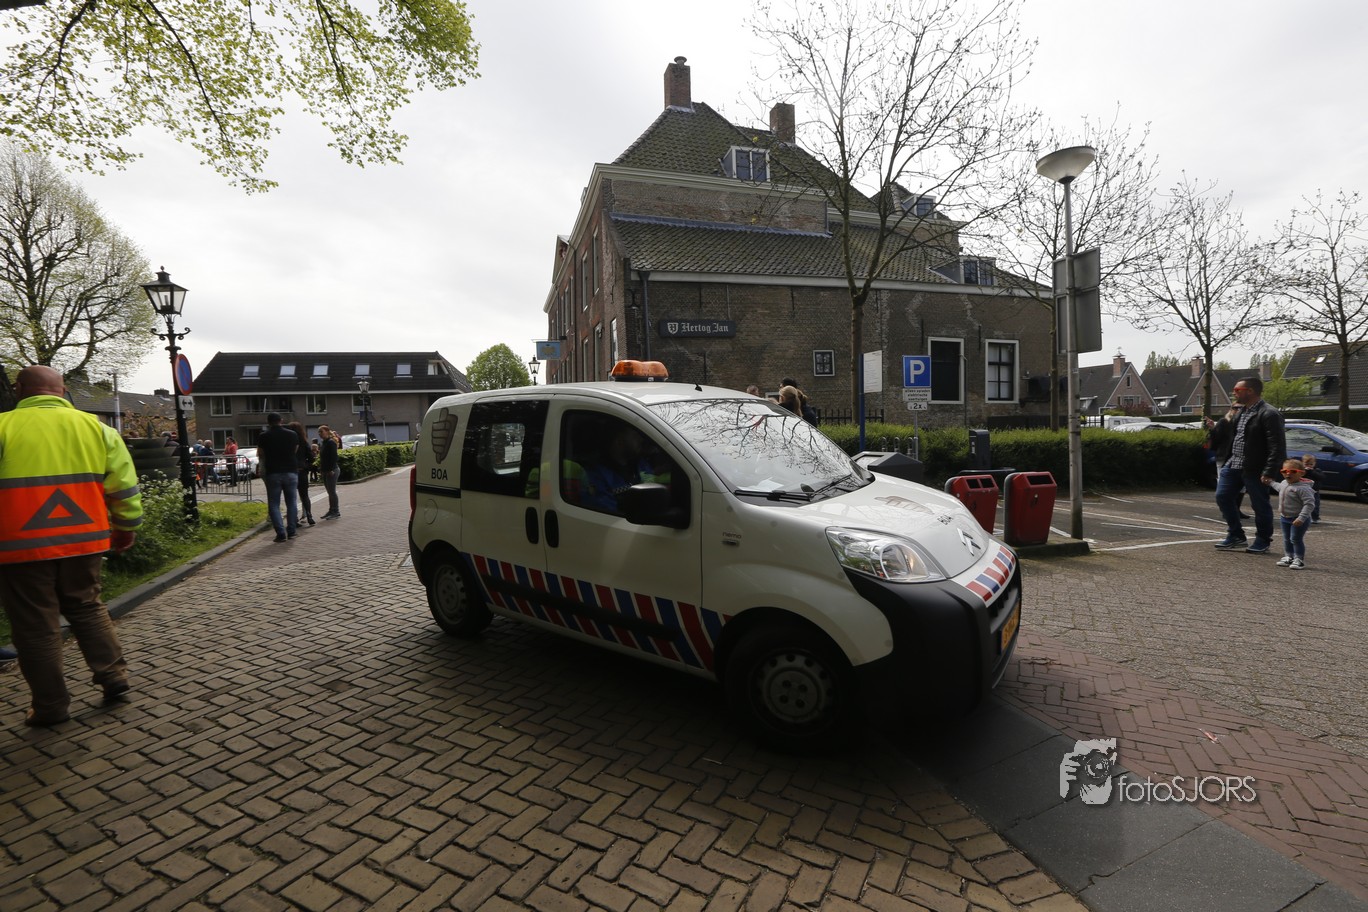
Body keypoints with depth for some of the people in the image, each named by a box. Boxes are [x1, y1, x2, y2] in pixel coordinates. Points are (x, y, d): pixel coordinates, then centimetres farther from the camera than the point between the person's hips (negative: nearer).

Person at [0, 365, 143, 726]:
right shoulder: (95, 427, 2)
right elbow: (125, 486, 4)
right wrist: (126, 528, 16)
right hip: (82, 541, 3)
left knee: (36, 625, 8)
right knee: (87, 607, 21)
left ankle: (51, 705, 18)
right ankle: (113, 675, 20)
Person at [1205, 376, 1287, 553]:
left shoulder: (1269, 414, -13)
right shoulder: (1238, 411, 11)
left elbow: (1277, 447, -16)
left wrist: (1270, 472, -21)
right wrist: (1214, 428, 1)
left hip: (1254, 469, -8)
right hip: (1232, 464, 8)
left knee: (1260, 505, 5)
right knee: (1223, 497, 9)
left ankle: (1263, 541, 21)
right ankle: (1235, 535, 23)